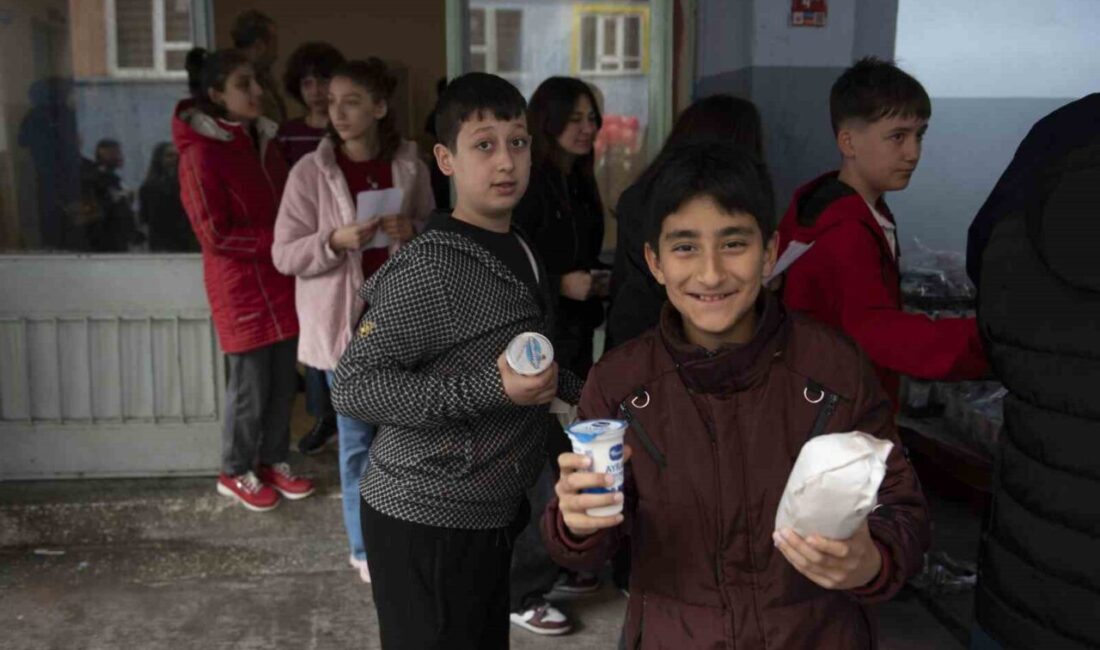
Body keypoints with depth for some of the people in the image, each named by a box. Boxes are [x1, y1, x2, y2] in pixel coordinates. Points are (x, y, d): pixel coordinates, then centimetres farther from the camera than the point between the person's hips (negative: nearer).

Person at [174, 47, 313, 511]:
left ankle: (273, 461, 31)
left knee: (283, 380, 14)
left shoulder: (261, 139, 8)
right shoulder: (200, 155, -15)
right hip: (241, 286, -7)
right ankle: (237, 473, 24)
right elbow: (215, 235, -17)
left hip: (280, 279, 7)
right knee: (250, 385, 4)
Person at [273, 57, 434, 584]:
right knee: (357, 438, 6)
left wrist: (412, 231, -12)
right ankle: (366, 548, 23)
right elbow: (284, 254, -6)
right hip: (344, 321, -2)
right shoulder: (311, 172, -7)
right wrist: (336, 240, -23)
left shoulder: (409, 167, -1)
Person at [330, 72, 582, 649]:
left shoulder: (519, 253, 9)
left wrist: (577, 390, 17)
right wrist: (489, 389, -28)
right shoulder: (430, 269, -20)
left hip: (490, 516, 8)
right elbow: (352, 388, -22)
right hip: (425, 520, -8)